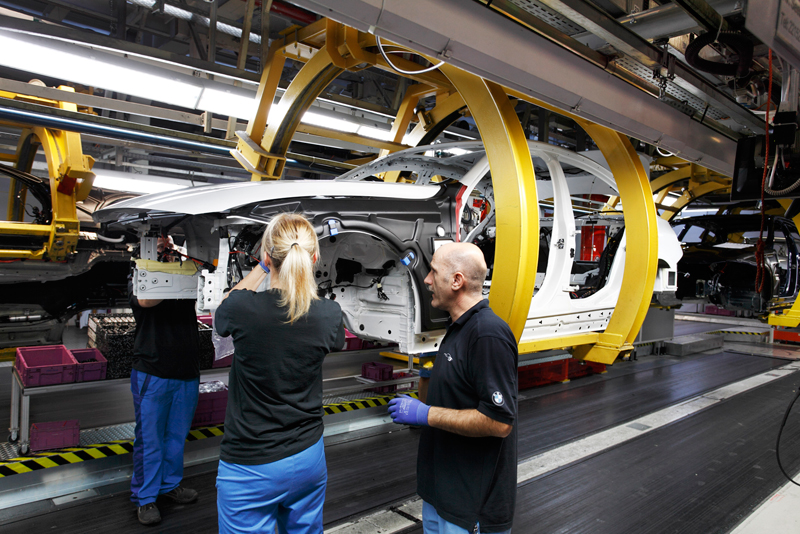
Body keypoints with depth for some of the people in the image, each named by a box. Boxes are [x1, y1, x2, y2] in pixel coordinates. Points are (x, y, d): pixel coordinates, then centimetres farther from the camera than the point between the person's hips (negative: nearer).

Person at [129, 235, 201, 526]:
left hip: (187, 373, 3)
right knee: (149, 437, 5)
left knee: (177, 434, 14)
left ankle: (170, 483, 33)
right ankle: (145, 496, 20)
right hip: (152, 373, -3)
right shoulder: (138, 280, 1)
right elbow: (146, 300, -20)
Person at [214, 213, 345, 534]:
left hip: (250, 469, -3)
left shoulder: (243, 307, -21)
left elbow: (221, 315, 5)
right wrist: (304, 277, 16)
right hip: (308, 458, 4)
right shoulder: (329, 314, -13)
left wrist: (262, 269, 13)